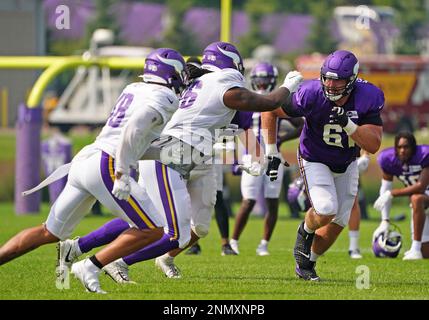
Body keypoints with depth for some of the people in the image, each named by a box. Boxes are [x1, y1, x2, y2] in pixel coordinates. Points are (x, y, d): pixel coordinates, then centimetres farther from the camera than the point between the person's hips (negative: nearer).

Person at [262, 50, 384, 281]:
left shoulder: (367, 99, -23)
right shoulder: (311, 95, -29)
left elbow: (373, 145, -25)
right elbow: (270, 111, -14)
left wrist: (348, 124, -40)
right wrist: (271, 151, -13)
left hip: (346, 165, 4)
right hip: (315, 161, -4)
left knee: (337, 222, 6)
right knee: (325, 211, -24)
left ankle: (306, 264, 29)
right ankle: (305, 232, 11)